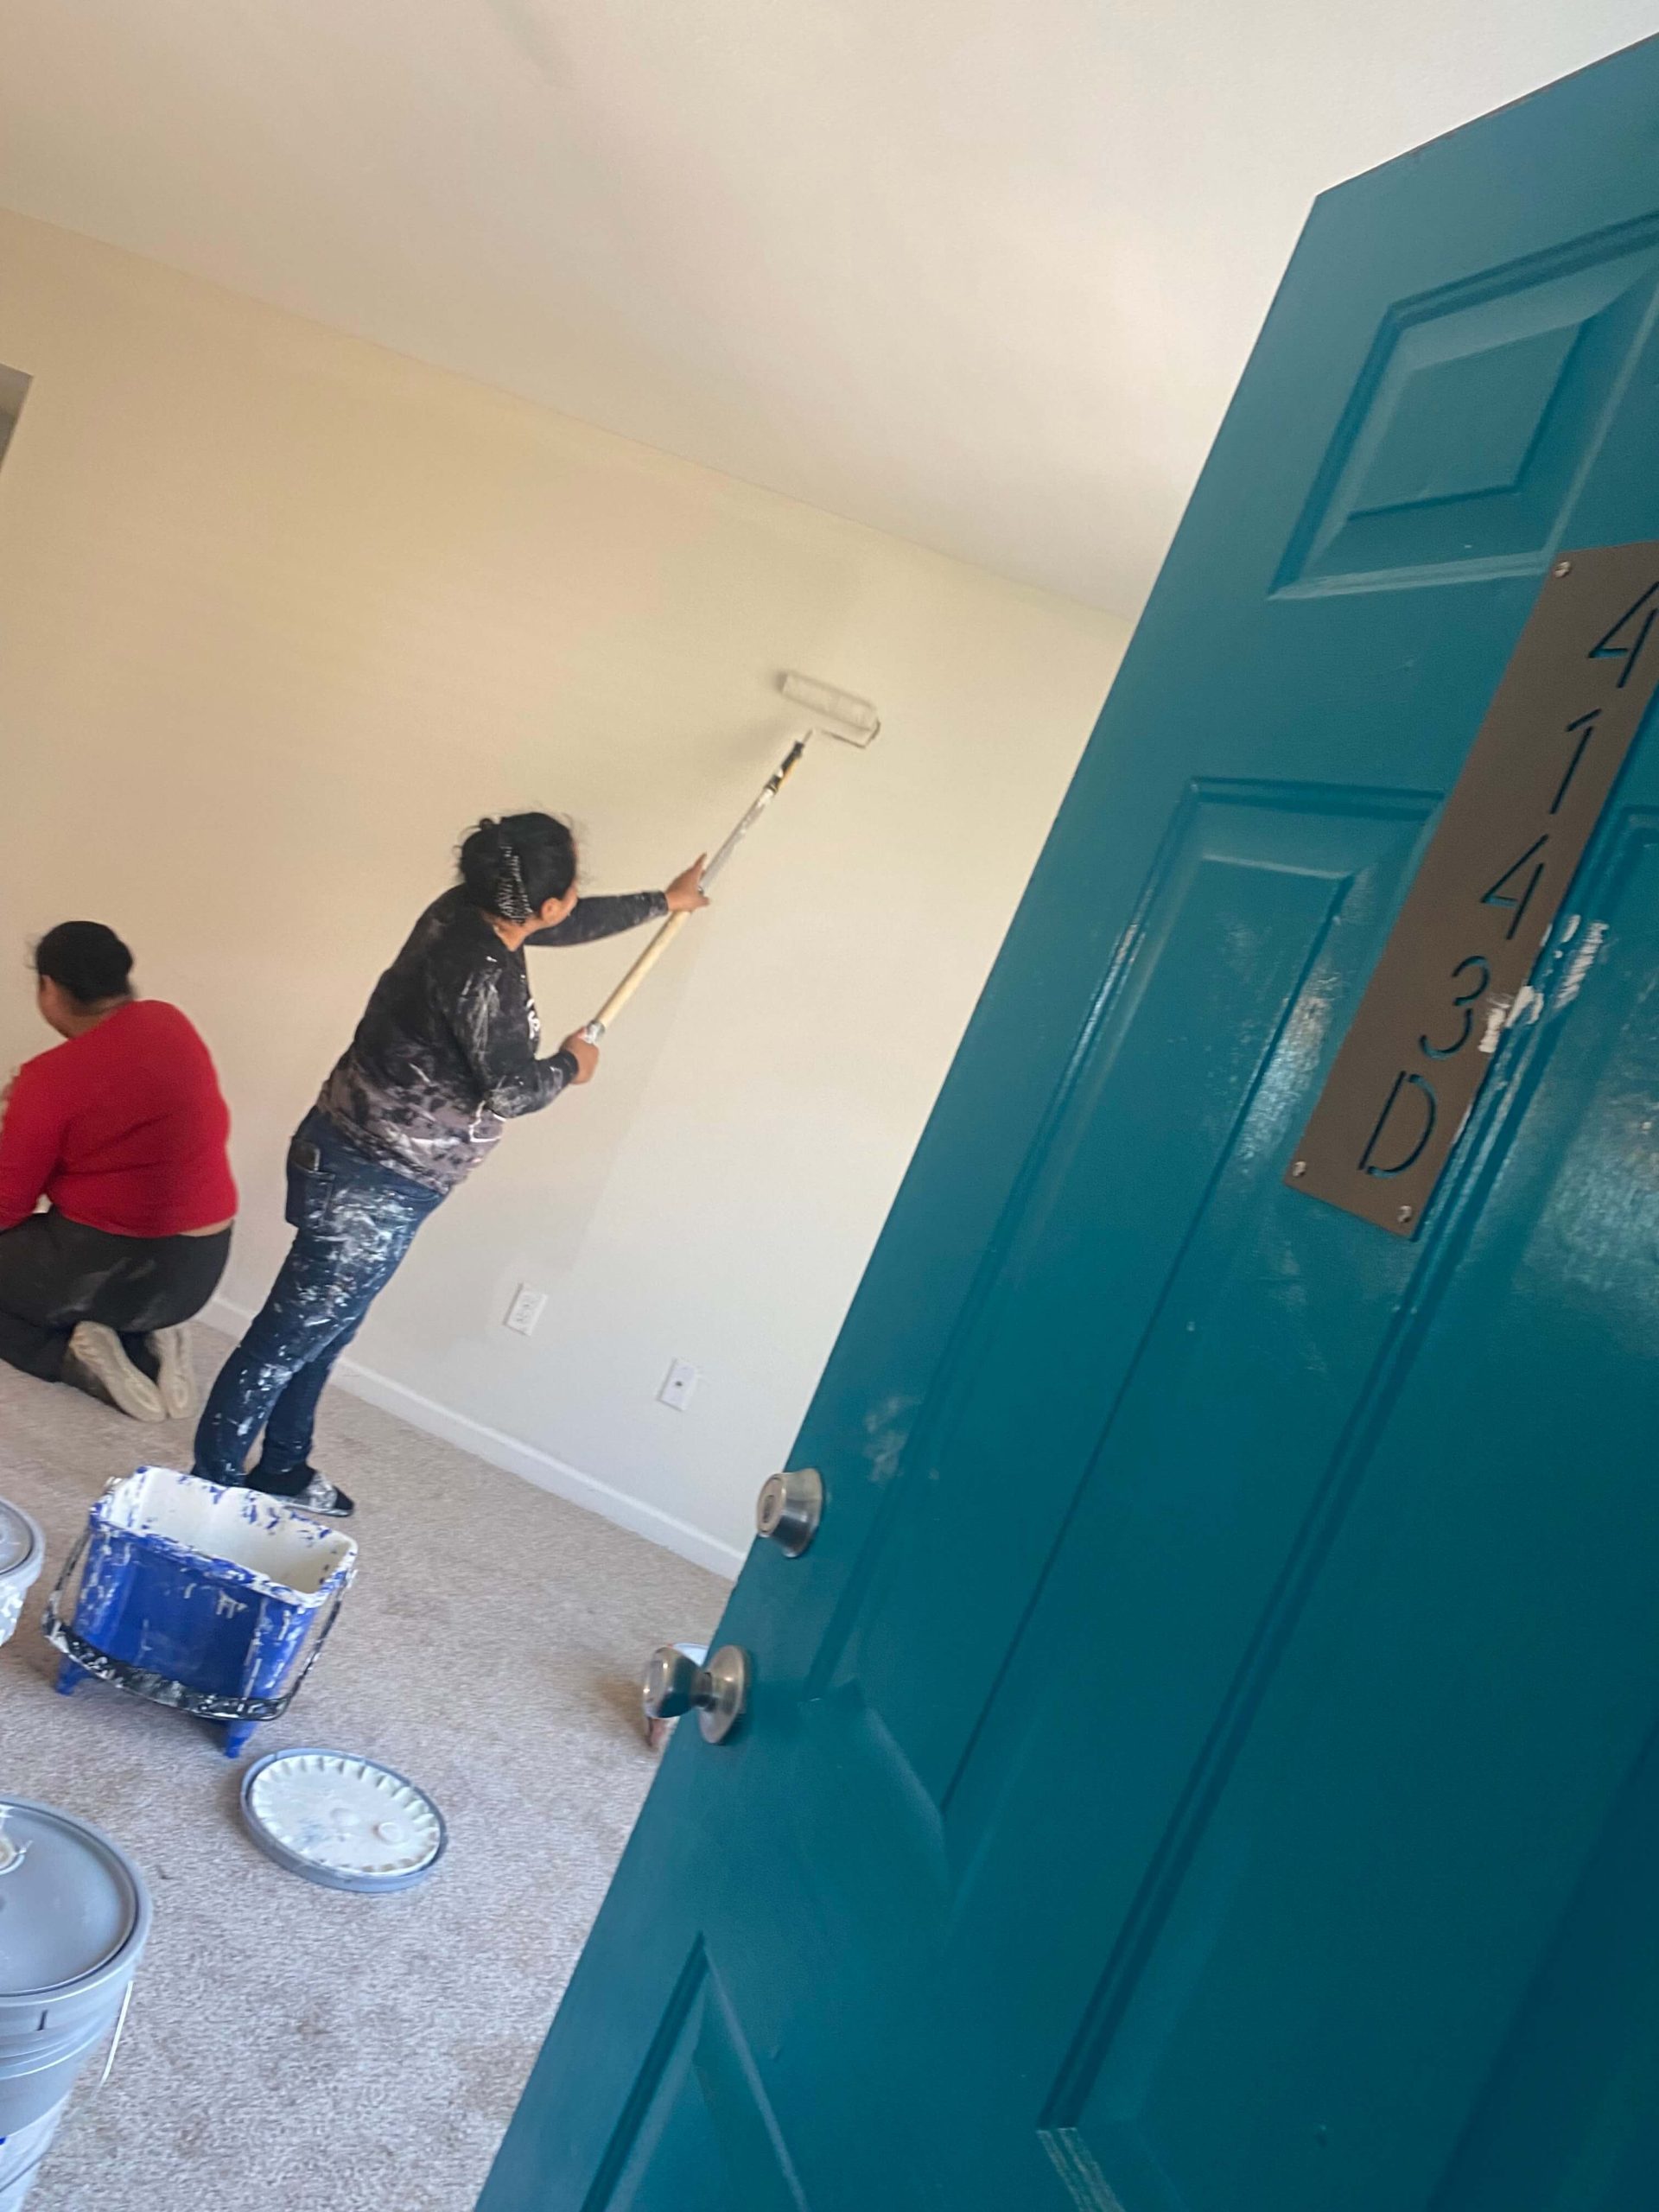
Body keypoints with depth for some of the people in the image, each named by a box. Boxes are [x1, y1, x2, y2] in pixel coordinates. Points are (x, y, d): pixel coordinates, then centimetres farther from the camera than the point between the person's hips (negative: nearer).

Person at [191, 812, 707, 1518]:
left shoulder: (468, 911, 0)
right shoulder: (481, 975, -27)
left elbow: (568, 925, 19)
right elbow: (508, 1092, -17)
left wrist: (664, 901, 31)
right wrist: (570, 1065, 4)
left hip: (358, 1160, 10)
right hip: (372, 1182, -10)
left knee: (325, 1330, 21)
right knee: (288, 1339, 1)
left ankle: (282, 1470, 36)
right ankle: (210, 1484, 12)